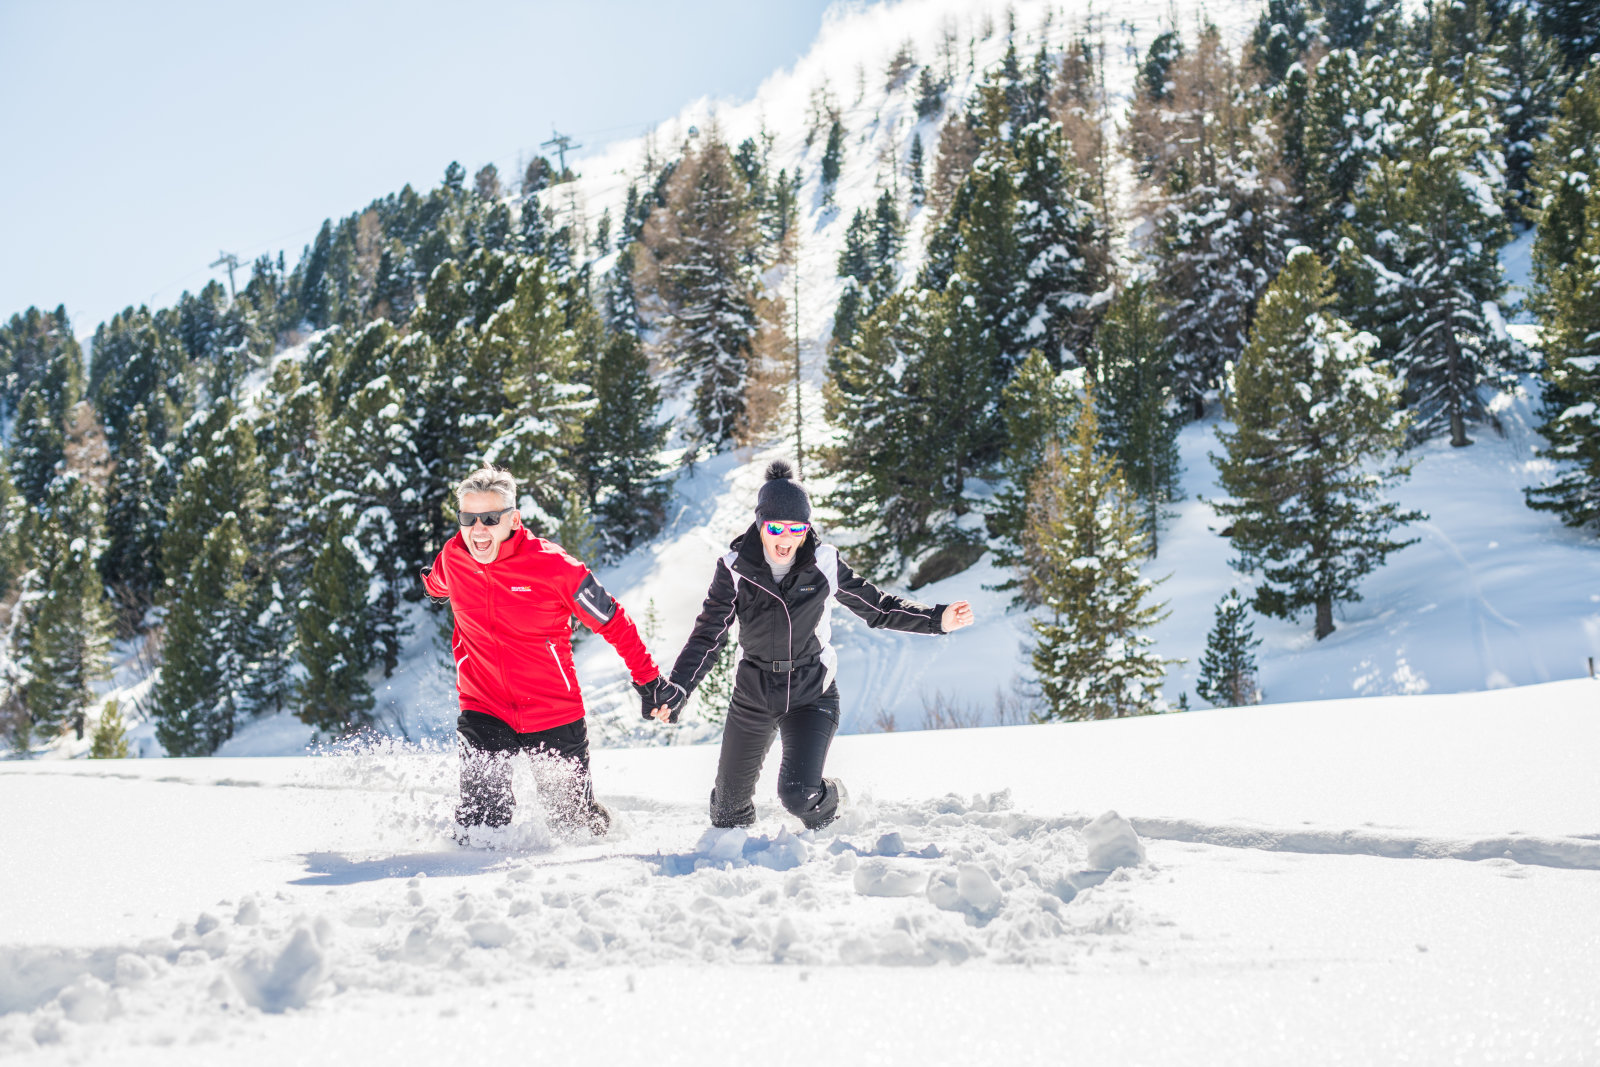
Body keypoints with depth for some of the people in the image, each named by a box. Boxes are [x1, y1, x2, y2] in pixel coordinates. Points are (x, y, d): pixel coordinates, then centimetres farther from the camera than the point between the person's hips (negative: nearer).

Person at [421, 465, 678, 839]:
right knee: (480, 821, -15)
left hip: (555, 716, -2)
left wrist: (648, 680, -2)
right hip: (483, 709, 2)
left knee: (576, 818, 13)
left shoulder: (552, 566, -17)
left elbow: (614, 622, -7)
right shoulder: (453, 557, -7)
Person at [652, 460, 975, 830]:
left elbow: (876, 607, -1)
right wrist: (675, 693, -19)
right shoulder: (735, 568, -11)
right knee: (730, 805, 9)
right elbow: (708, 636, -10)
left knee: (799, 794, -21)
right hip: (753, 694, 2)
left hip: (811, 692, -1)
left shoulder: (824, 564, -11)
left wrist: (937, 620, -10)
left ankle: (828, 800, 17)